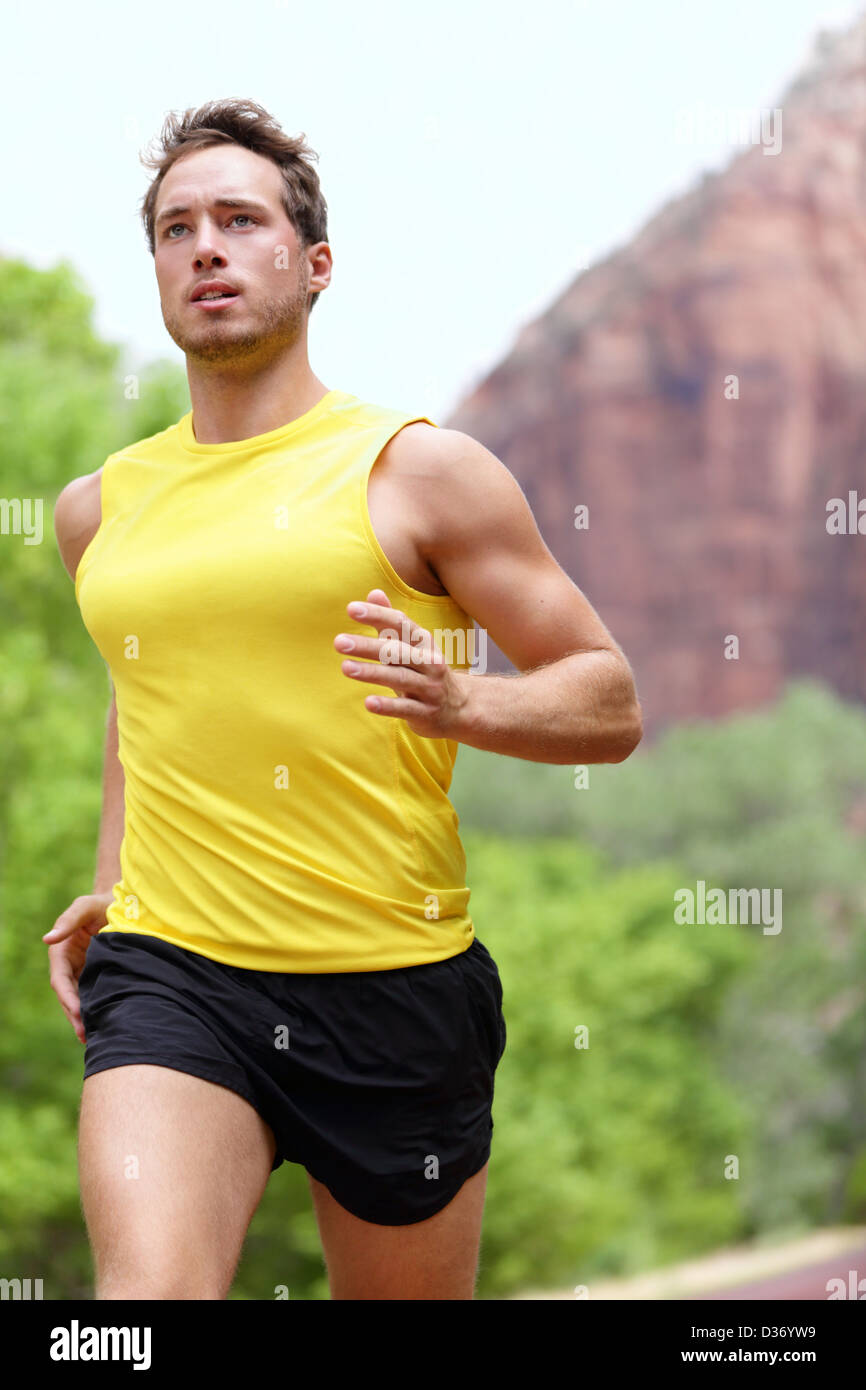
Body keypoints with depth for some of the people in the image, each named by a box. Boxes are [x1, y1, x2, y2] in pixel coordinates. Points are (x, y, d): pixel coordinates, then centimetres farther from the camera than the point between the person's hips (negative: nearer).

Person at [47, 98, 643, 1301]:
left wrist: (459, 703, -19)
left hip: (395, 986, -1)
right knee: (148, 1290, -24)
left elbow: (611, 705, 0)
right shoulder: (101, 508, 12)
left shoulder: (419, 469, -1)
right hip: (168, 975, 2)